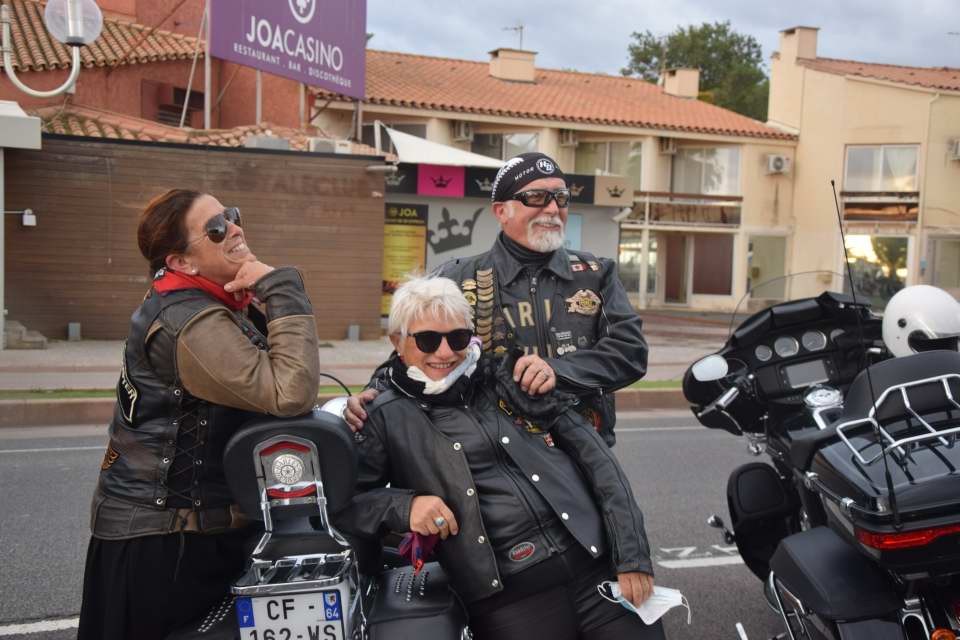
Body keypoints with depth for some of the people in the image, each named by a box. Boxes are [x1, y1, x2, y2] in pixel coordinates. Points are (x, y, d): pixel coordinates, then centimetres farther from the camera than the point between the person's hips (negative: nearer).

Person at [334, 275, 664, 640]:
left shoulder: (507, 378, 10)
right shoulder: (389, 419, 5)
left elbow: (596, 459, 7)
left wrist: (633, 556, 0)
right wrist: (402, 506, -15)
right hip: (509, 601, -2)